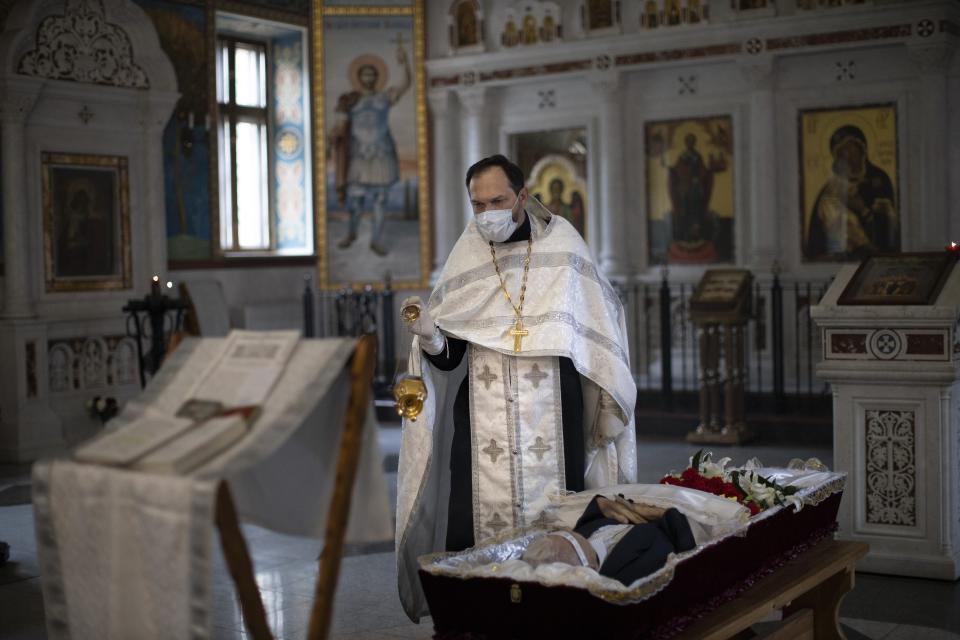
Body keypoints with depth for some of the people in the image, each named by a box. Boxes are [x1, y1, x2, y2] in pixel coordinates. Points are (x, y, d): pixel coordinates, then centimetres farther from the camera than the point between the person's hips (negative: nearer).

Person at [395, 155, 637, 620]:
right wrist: (427, 332, -16)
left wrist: (609, 407, 8)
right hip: (483, 421, 1)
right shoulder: (464, 261, 6)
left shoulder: (562, 248, 3)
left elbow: (597, 327, 10)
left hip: (553, 420, -1)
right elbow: (446, 359, 6)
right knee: (477, 528, -4)